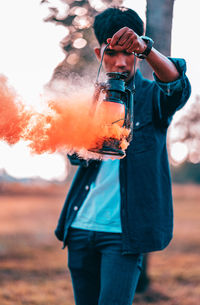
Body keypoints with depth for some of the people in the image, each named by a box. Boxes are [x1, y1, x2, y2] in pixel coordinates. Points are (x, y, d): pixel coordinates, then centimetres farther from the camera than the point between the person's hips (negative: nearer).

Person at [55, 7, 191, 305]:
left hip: (125, 230, -4)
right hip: (81, 225, 5)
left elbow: (178, 85, -24)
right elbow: (75, 154, 7)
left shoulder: (152, 96, -1)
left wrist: (145, 47, -42)